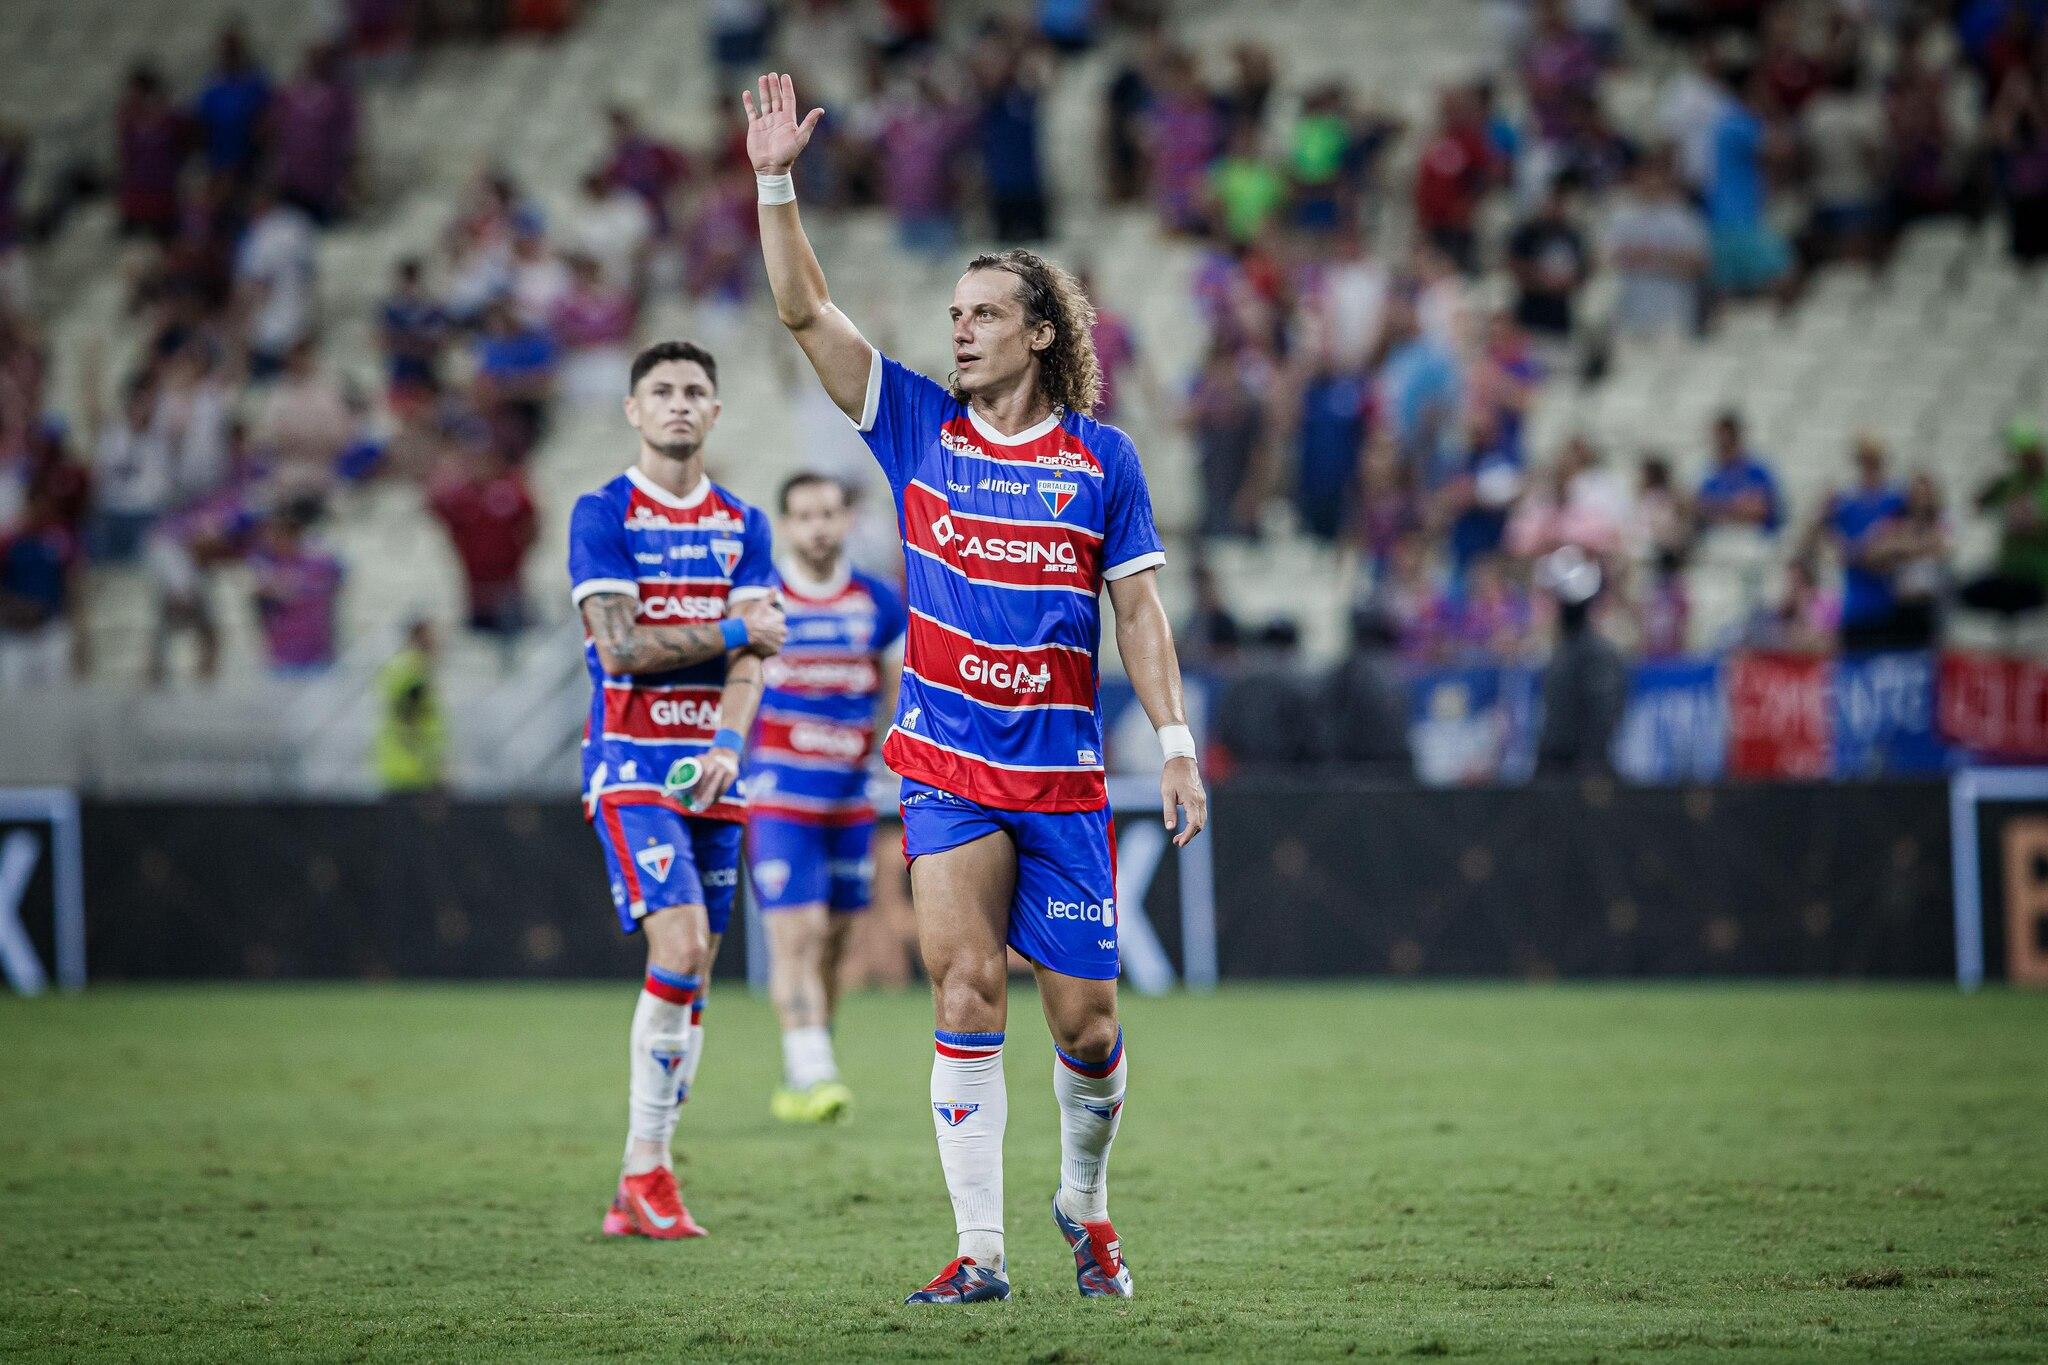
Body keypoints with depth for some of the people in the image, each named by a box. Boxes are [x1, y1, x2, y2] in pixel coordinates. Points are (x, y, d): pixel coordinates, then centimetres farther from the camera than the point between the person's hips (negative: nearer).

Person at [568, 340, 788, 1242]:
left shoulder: (742, 526, 12)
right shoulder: (603, 514, -2)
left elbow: (749, 658, 2)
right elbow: (619, 643, -11)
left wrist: (726, 743, -15)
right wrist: (732, 631, -7)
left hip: (711, 769, 5)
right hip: (631, 761, -5)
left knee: (692, 982, 4)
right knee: (680, 947, -20)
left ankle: (640, 1188, 10)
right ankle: (649, 1171, -12)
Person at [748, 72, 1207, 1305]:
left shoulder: (1103, 460, 3)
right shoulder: (918, 425, 5)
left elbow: (1138, 609, 5)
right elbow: (806, 311, 0)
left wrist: (1176, 742, -2)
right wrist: (777, 182, -10)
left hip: (1064, 772, 0)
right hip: (947, 765, 0)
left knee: (1085, 1020, 3)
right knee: (967, 992, -13)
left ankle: (1085, 1204, 29)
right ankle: (981, 1250, -11)